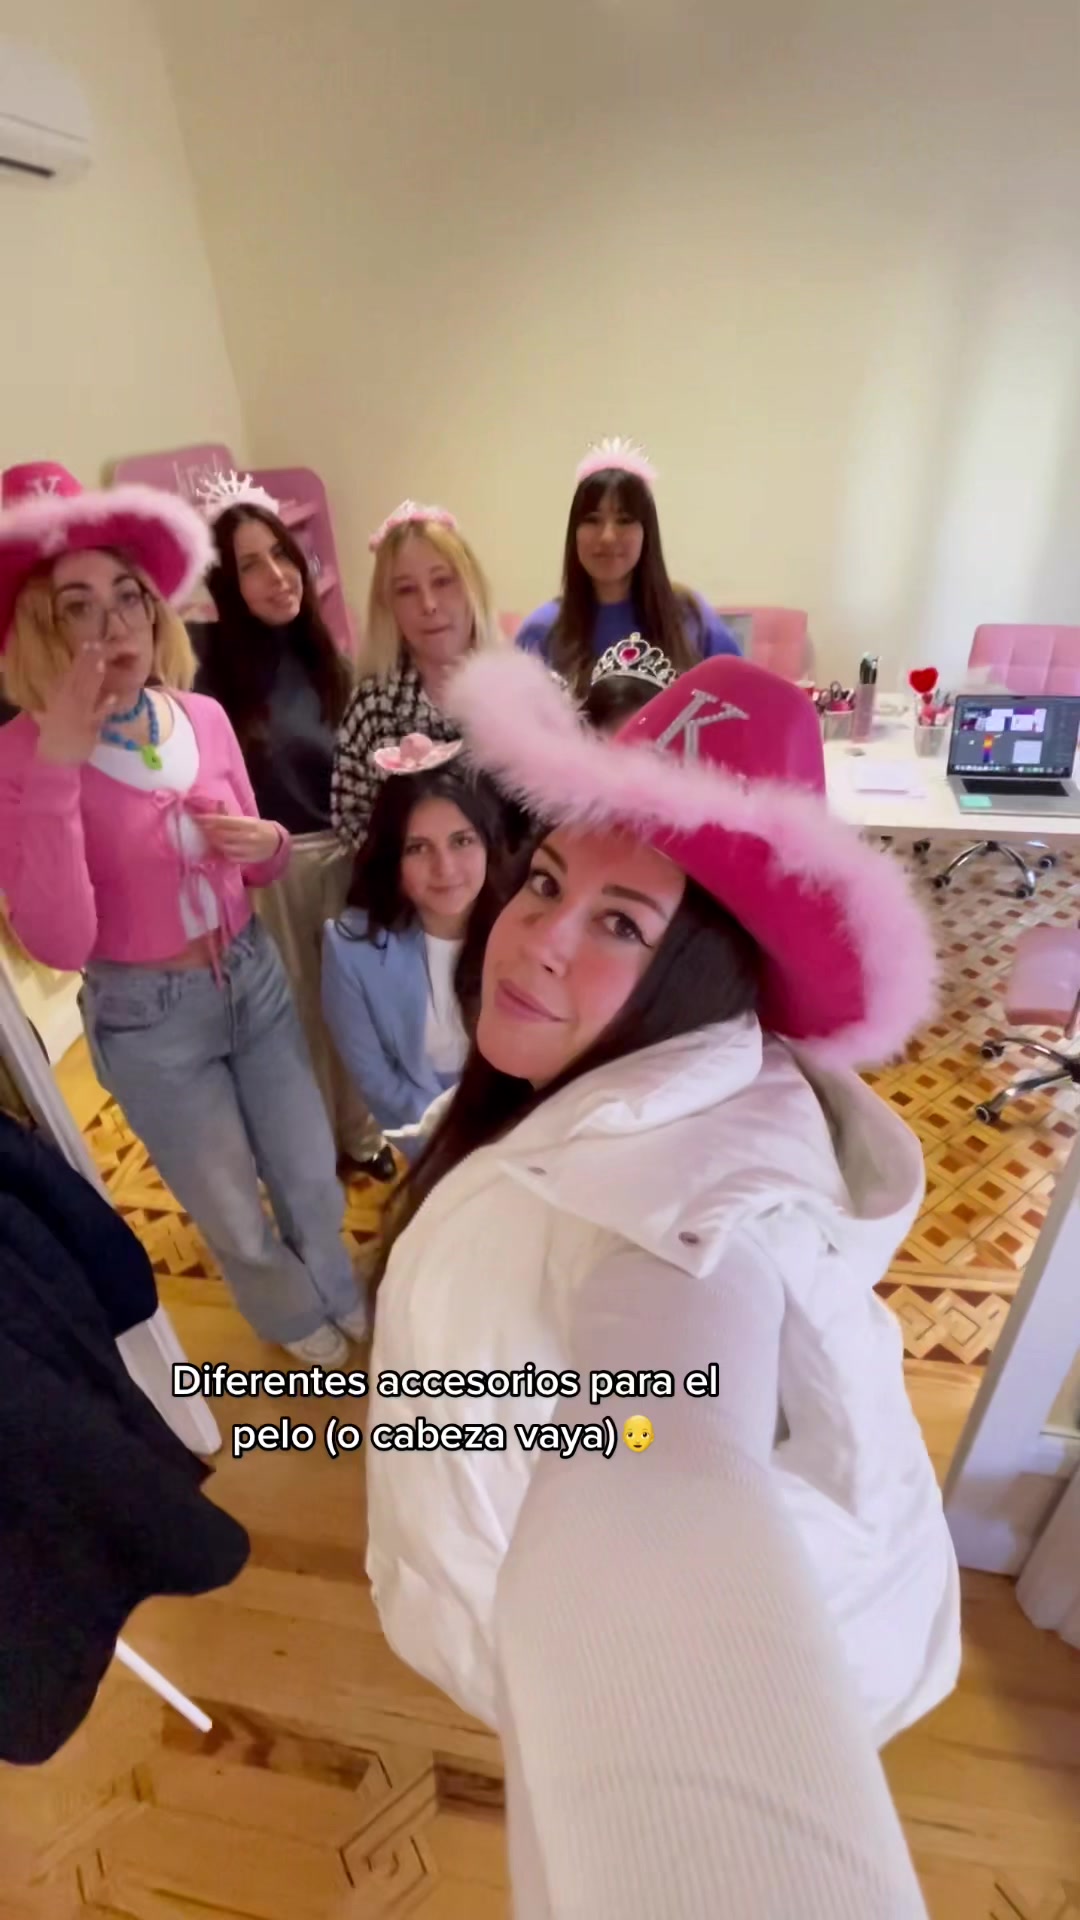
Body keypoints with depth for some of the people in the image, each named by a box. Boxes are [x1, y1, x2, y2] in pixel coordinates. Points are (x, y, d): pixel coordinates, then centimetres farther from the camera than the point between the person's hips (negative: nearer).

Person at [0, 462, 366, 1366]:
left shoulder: (203, 716, -5)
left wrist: (268, 844, -17)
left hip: (254, 976, 4)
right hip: (145, 1017, -3)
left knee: (311, 1173, 21)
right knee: (233, 1213, 17)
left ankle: (348, 1301, 53)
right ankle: (301, 1321, 50)